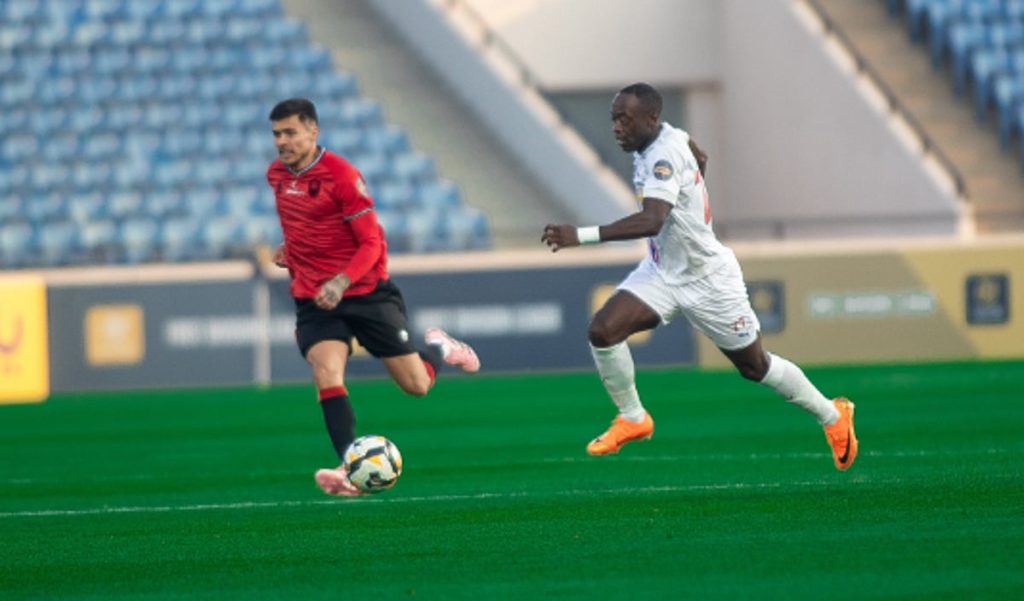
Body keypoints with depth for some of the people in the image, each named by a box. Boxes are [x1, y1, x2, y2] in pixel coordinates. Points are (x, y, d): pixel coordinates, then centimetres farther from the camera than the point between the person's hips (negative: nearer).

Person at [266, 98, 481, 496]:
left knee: (416, 385, 3)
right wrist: (291, 249, 12)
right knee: (326, 375, -23)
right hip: (314, 299, 4)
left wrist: (341, 283, -29)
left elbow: (371, 243, -16)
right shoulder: (276, 175, 5)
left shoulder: (341, 175, -15)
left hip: (365, 290, -4)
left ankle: (439, 348, 38)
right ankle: (351, 471, -29)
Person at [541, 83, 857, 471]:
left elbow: (651, 221, -47)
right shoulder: (669, 135, -5)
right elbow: (700, 159, 18)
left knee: (756, 367, 10)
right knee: (603, 330, -14)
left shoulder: (664, 158, -31)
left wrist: (582, 235, -54)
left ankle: (832, 416, 33)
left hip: (708, 280, -7)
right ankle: (632, 419, 4)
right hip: (661, 273, 7)